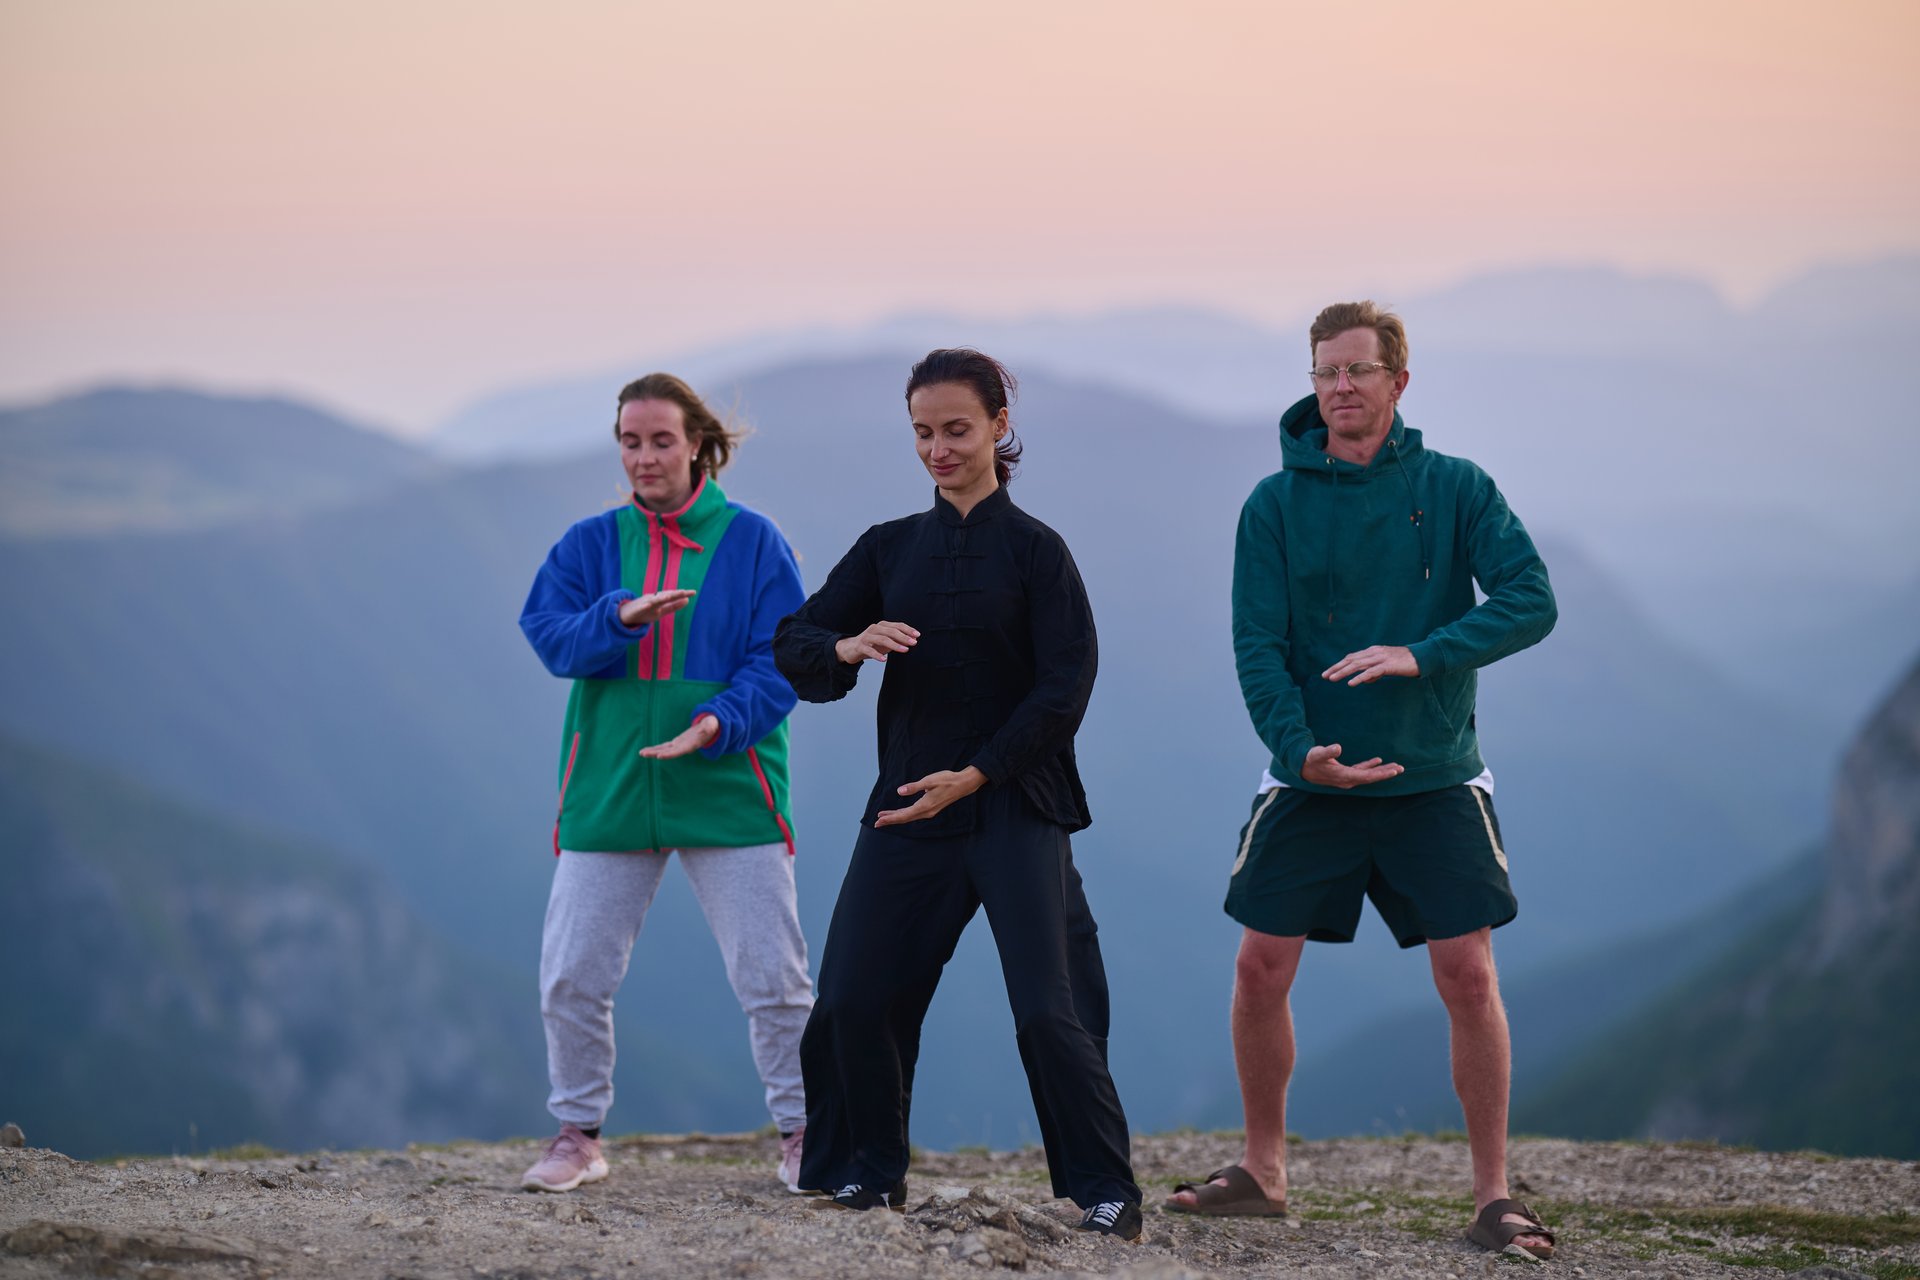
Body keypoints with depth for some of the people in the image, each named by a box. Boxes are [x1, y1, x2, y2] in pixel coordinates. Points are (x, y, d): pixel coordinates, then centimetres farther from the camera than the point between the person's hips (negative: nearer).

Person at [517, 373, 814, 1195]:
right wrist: (620, 615, -25)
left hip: (727, 787, -2)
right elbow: (547, 633, -6)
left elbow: (780, 659, -5)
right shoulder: (591, 542, 7)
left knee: (773, 978, -1)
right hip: (607, 790, 2)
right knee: (571, 976, 1)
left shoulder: (752, 541, 1)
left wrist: (722, 722, -22)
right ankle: (579, 1134, 17)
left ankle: (801, 1134, 13)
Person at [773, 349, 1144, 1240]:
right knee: (852, 999, 0)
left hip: (1015, 806, -4)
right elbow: (792, 646, 8)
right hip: (907, 802, 4)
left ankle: (1107, 1192, -1)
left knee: (1048, 1011, -12)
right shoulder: (889, 548, 10)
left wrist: (972, 777, -15)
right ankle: (870, 1171, 19)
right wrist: (846, 647, -15)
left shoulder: (1034, 549, -1)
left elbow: (1063, 688, -8)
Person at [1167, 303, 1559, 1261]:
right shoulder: (1276, 504, -1)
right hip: (1311, 779, 1)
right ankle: (1263, 1170, 18)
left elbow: (1530, 600, -11)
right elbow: (1257, 646, -6)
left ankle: (1493, 1193, 2)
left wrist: (1422, 654, -25)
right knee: (1261, 968, 0)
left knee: (1467, 974, -7)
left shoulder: (1455, 489, -1)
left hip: (1433, 779, -1)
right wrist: (1299, 751, -22)